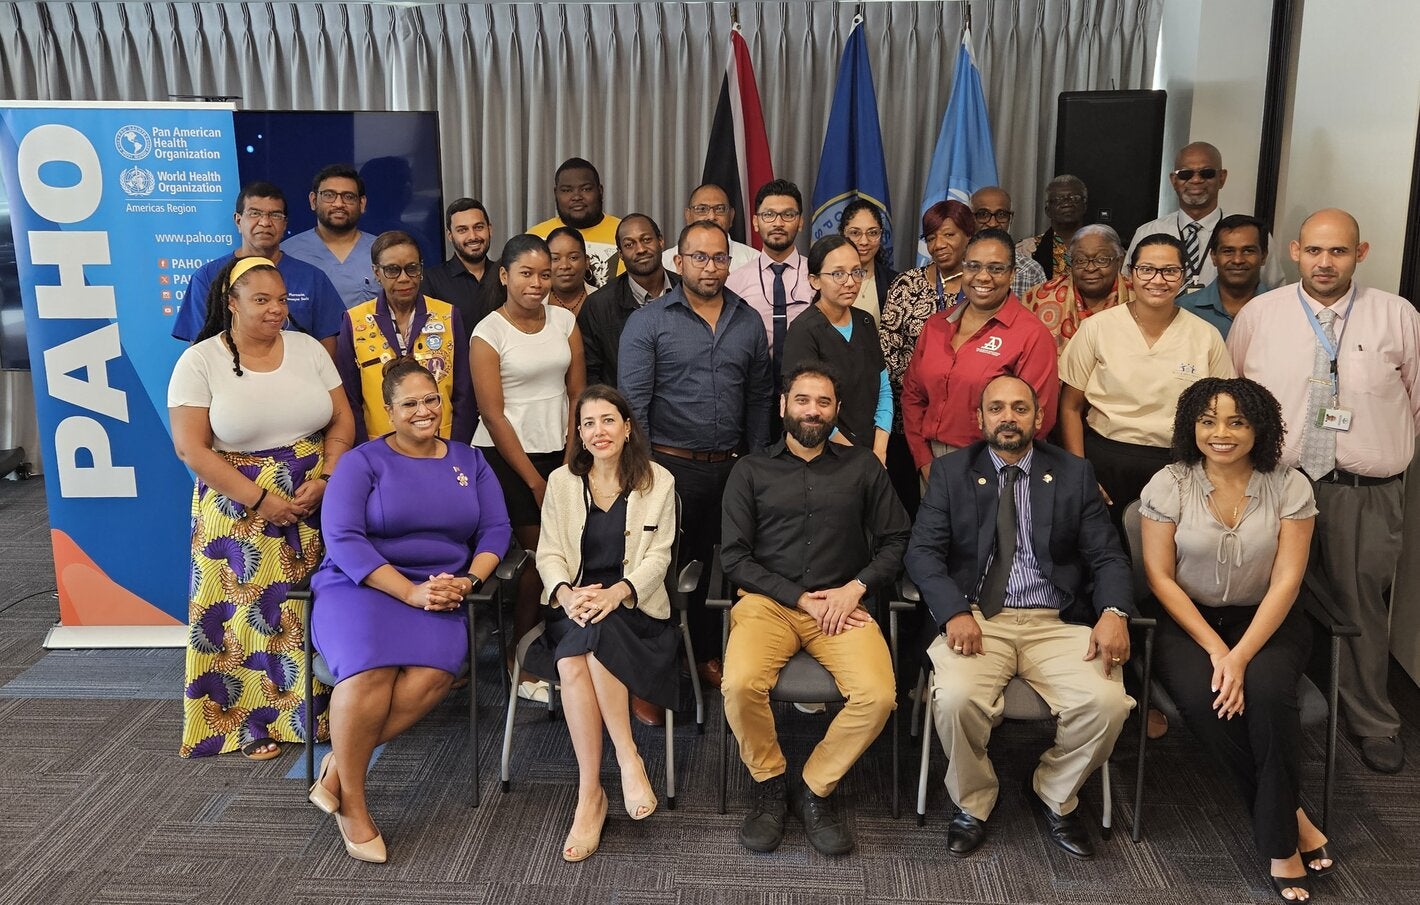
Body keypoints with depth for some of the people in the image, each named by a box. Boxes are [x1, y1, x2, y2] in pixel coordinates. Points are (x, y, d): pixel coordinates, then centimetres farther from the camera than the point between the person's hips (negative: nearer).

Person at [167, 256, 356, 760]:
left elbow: (342, 421, 6)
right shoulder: (199, 362, -6)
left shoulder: (308, 349, 5)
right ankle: (254, 723, 14)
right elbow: (192, 449, -11)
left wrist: (324, 481, -10)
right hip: (240, 514, -3)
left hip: (316, 508, 3)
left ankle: (316, 710, 17)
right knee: (248, 612, 1)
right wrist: (261, 500, -15)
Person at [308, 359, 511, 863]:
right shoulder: (362, 462, 4)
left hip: (441, 594, 3)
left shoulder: (470, 462, 16)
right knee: (371, 669, -34)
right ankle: (351, 803, -15)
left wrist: (468, 580, -11)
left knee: (433, 675, -30)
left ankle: (339, 766, -12)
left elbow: (496, 529, 10)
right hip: (362, 586, -2)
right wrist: (411, 592, -16)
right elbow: (342, 539, -7)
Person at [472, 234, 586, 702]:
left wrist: (569, 461, -2)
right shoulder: (488, 333, -5)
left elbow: (577, 394, 6)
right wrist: (533, 479, -8)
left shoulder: (565, 321, 6)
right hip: (505, 457, -4)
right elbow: (493, 414, -8)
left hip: (558, 453, 4)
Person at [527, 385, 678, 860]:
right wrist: (565, 594, -17)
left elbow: (657, 557, -1)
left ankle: (591, 794, -28)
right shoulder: (561, 481, 11)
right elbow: (549, 553, 6)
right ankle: (627, 759, -24)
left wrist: (615, 593, -20)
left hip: (633, 606, -2)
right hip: (574, 605, 2)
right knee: (572, 659, -33)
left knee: (581, 651, -34)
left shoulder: (658, 482, 4)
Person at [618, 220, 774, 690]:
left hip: (730, 468, 4)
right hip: (671, 464, -4)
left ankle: (707, 655, 31)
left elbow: (759, 398, 11)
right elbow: (632, 402, -8)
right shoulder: (648, 321, -4)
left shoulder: (749, 322, 8)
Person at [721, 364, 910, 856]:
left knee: (878, 695, -27)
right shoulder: (751, 470, 10)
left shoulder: (862, 467, 14)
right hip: (768, 602, -1)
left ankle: (815, 789, -1)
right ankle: (769, 785, -1)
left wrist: (856, 586, -7)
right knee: (741, 684, -31)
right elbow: (734, 556, 3)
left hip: (843, 604, 1)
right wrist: (800, 598, -7)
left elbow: (895, 540, 11)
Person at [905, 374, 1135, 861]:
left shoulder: (1075, 474, 12)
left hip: (1056, 622, 2)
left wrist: (1114, 613, -14)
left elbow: (1107, 556, 7)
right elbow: (922, 551, 0)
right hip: (977, 618, -1)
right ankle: (973, 803, 2)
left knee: (1106, 702, -24)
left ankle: (1054, 795, 8)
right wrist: (955, 612, -18)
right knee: (955, 698, -30)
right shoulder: (950, 472, 9)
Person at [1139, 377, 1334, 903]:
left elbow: (1286, 581, -8)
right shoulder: (1168, 485, -5)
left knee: (1267, 687, -31)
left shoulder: (1289, 486, -4)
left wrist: (1241, 656, -20)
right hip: (1188, 620, 0)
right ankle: (1292, 818, -8)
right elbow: (1160, 577, -6)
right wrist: (1215, 649, -15)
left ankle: (1279, 845, -13)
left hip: (1265, 620, 0)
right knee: (1202, 698, -30)